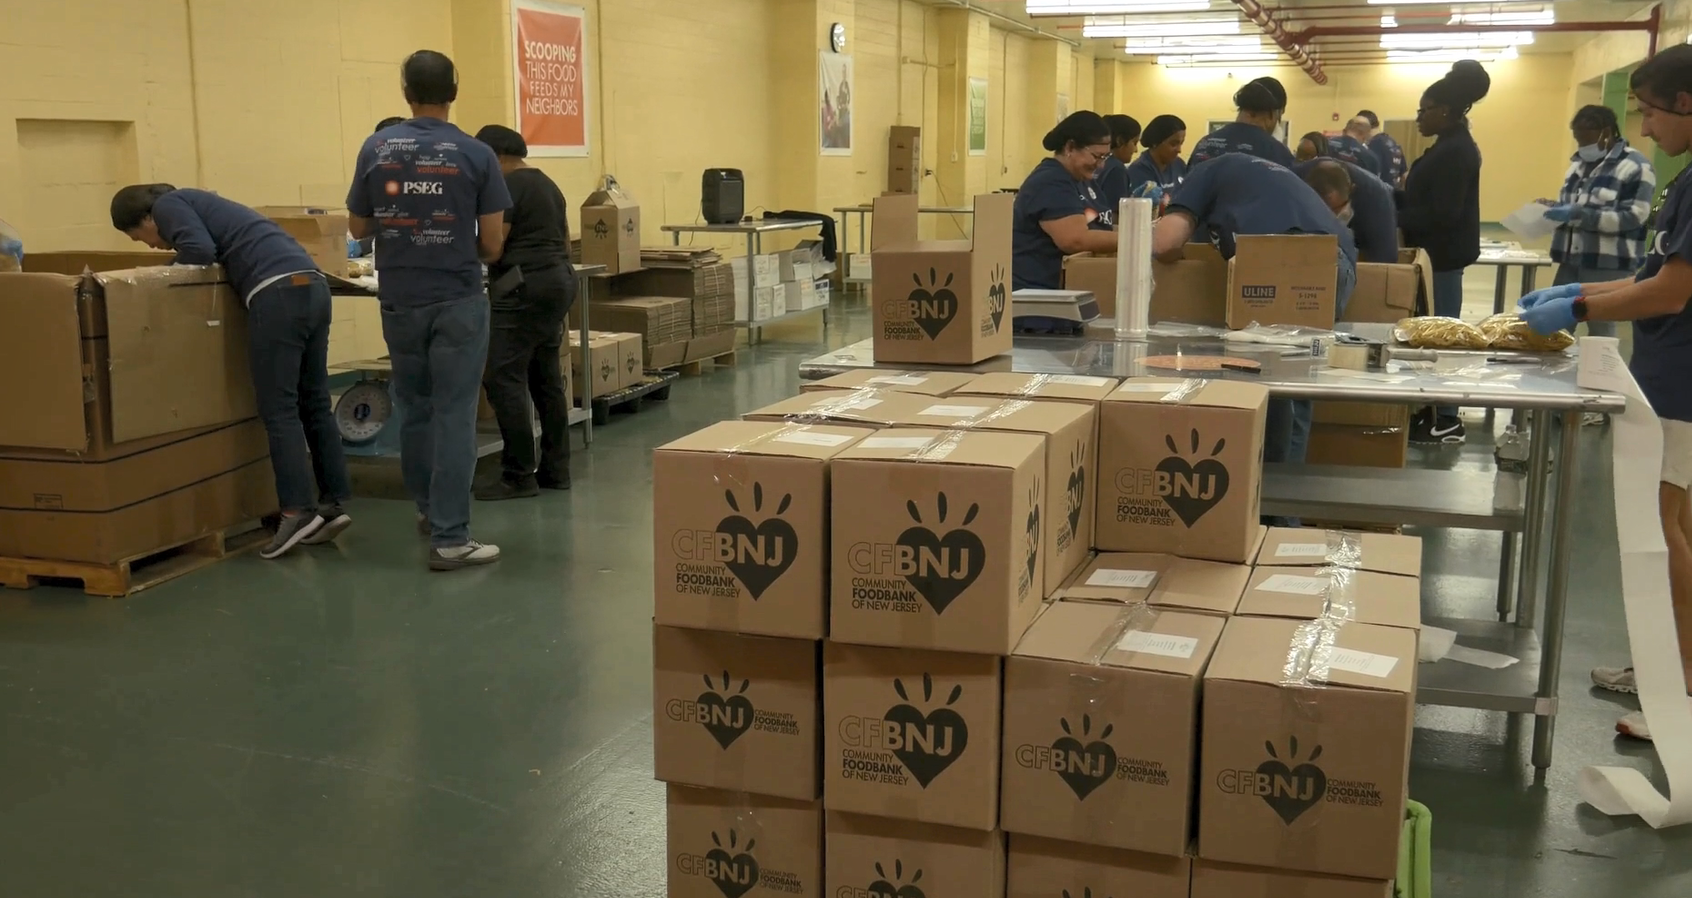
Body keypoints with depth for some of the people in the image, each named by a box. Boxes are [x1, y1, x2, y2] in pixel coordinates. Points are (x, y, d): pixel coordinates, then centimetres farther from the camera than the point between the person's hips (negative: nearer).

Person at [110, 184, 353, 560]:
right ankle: (333, 503, 11)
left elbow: (199, 251, -9)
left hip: (278, 292, -9)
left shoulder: (168, 205, 8)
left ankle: (299, 510, -9)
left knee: (278, 410, -6)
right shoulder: (196, 202, 34)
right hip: (312, 285, 9)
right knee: (314, 404, 10)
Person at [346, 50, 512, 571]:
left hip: (400, 301, 4)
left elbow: (358, 228, 9)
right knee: (454, 415, -3)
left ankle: (427, 507, 35)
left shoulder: (376, 149, 0)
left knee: (415, 409, 19)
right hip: (458, 300, -3)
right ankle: (449, 538, -4)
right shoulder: (475, 154, -7)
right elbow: (492, 243, -6)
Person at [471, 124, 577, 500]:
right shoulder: (548, 185, 19)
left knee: (503, 378, -8)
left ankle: (519, 475, -7)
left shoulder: (507, 187, -11)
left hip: (525, 289, -10)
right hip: (558, 282, 10)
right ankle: (555, 469, 14)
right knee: (546, 377, 12)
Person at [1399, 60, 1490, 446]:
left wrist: (1393, 218, -17)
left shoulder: (1455, 151, -18)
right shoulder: (1453, 146, 14)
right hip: (1441, 252, 10)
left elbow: (1442, 214, -23)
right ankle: (1433, 412, 18)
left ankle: (1447, 421, -1)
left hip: (1443, 253, -10)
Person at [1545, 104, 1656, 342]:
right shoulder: (1579, 163, 17)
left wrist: (1578, 214, -22)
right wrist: (1552, 208, 4)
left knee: (1601, 331, -3)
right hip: (1571, 261, 7)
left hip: (1609, 266, -7)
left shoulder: (1636, 166, -8)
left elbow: (1633, 217, -16)